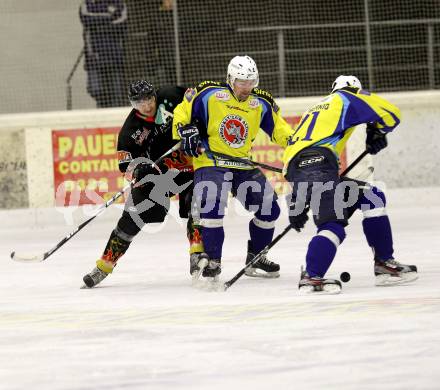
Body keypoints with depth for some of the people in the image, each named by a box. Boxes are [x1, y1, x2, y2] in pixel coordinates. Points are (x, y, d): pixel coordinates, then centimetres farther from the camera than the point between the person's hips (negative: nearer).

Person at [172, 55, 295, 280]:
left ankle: (255, 258, 21)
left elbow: (278, 128, 10)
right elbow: (182, 112, -1)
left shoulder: (261, 104, 4)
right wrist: (185, 131, -18)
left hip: (244, 166, 5)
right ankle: (212, 262, -10)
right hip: (210, 163, -5)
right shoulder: (208, 95, -8)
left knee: (268, 208, 1)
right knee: (212, 208, -25)